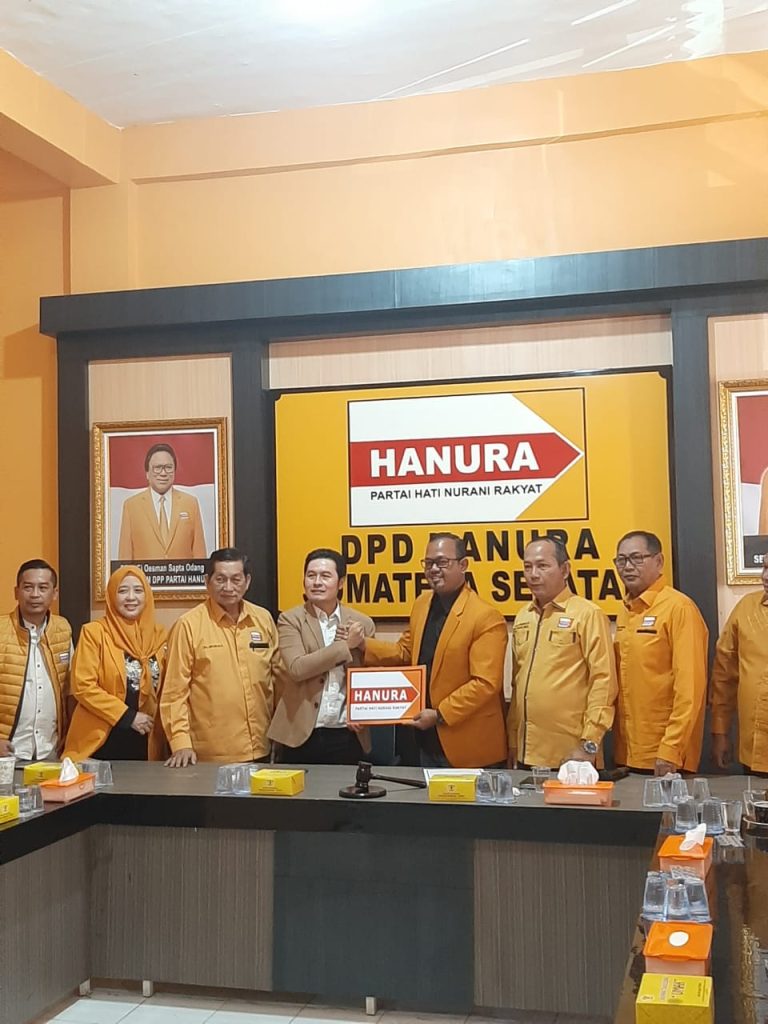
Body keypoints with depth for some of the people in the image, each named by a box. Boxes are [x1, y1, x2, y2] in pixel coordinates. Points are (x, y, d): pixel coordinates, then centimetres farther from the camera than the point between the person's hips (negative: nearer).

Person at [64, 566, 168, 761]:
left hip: (146, 743, 3)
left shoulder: (160, 635, 7)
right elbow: (82, 686, -10)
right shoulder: (94, 632, -4)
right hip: (101, 742, -3)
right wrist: (127, 716, -12)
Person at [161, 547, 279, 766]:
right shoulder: (188, 625, -7)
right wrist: (181, 743, -13)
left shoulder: (263, 619, 6)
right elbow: (175, 690, -6)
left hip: (260, 750, 4)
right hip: (210, 755, -4)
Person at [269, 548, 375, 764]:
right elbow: (297, 668, -15)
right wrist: (345, 646, -15)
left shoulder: (362, 623, 6)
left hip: (347, 737, 2)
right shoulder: (290, 620, 0)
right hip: (301, 735, -2)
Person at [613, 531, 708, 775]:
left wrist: (671, 750, -19)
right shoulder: (625, 611, 10)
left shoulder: (679, 608, -12)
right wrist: (617, 739, 9)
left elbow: (690, 686, -16)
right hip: (626, 753, 7)